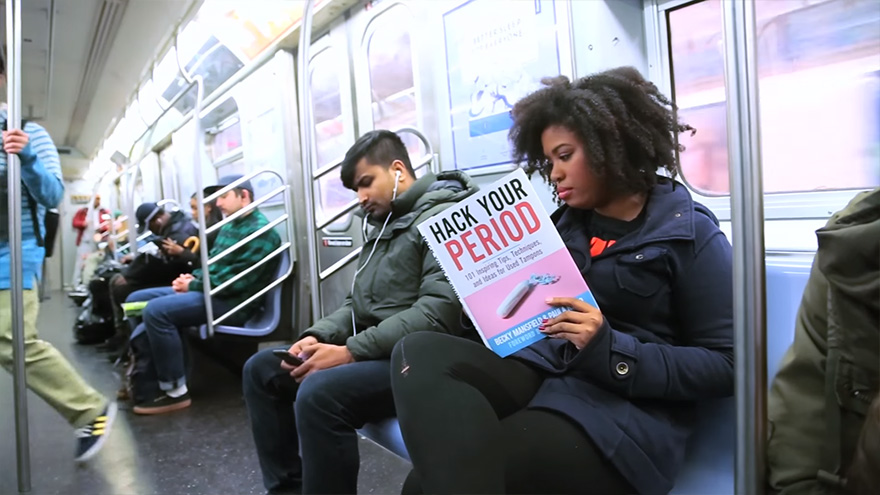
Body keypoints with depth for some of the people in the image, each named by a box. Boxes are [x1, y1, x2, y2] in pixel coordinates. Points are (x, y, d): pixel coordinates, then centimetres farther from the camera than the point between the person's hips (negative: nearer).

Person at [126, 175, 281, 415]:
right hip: (209, 291, 11)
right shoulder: (229, 226, 15)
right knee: (136, 299, 10)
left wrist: (193, 285, -13)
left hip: (231, 302, -11)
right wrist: (192, 277, 1)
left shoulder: (260, 232, -16)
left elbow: (237, 282, -22)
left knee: (156, 310, -27)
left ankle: (176, 392, -16)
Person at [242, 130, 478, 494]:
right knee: (261, 369, 7)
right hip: (370, 351, 10)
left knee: (318, 394, -32)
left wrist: (351, 351, -24)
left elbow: (439, 312, -24)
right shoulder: (383, 226, 18)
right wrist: (318, 336, -1)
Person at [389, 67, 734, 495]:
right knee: (419, 353, -27)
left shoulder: (689, 233, -1)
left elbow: (725, 366, -5)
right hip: (539, 372, 6)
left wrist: (609, 351, -18)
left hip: (623, 410, -6)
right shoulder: (564, 223, 16)